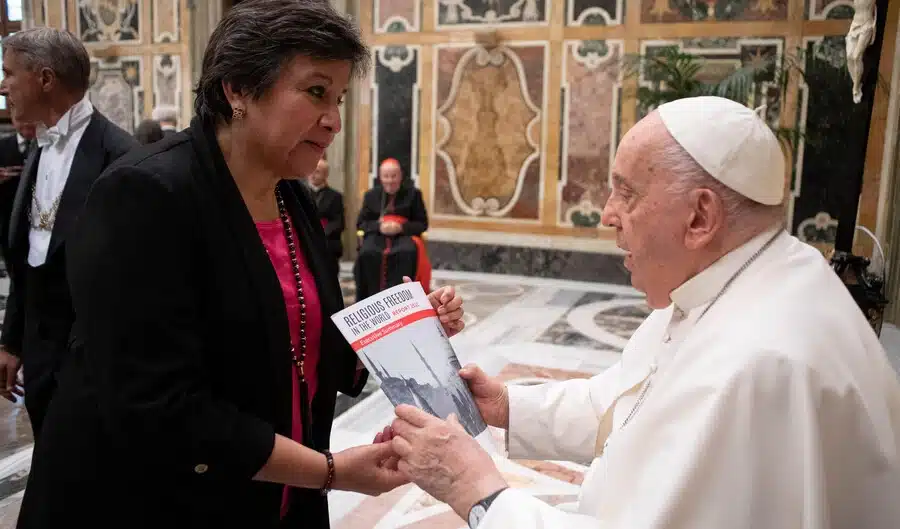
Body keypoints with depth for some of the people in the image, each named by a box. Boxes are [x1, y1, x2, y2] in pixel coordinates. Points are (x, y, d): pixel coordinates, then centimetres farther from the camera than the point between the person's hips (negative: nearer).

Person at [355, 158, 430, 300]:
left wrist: (401, 227, -15)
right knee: (367, 253, -34)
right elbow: (360, 223, 10)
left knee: (408, 252, -38)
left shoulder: (413, 193, 6)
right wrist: (379, 226, -12)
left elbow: (422, 224, 3)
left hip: (404, 235, -1)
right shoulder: (371, 195, 13)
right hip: (377, 234, 2)